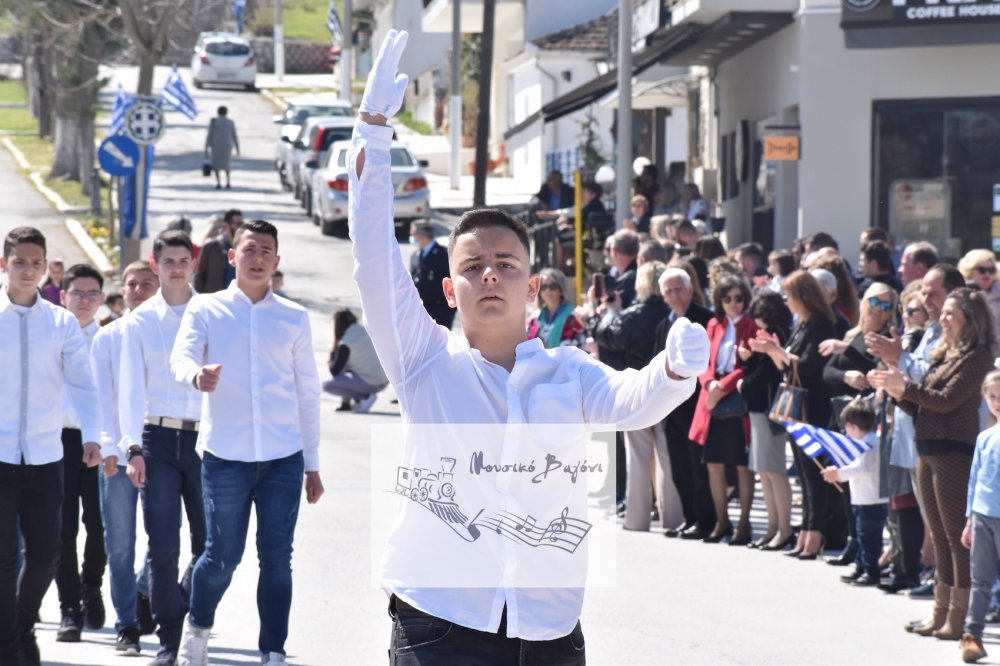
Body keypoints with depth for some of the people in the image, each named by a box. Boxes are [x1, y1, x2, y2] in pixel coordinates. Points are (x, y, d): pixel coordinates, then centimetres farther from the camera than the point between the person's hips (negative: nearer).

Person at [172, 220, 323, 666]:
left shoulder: (294, 318, 10)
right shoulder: (206, 308, 5)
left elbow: (307, 391, 14)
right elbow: (180, 358, -9)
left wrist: (312, 463, 13)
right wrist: (198, 375, -34)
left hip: (283, 457, 2)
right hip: (225, 453, -2)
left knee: (277, 558, 1)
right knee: (223, 556, 2)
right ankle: (197, 629, 28)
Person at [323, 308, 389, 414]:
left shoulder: (346, 343, -13)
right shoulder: (366, 331, 9)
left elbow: (334, 371, -9)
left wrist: (332, 356, 10)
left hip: (368, 384, -8)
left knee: (327, 385, -2)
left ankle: (364, 397, -9)